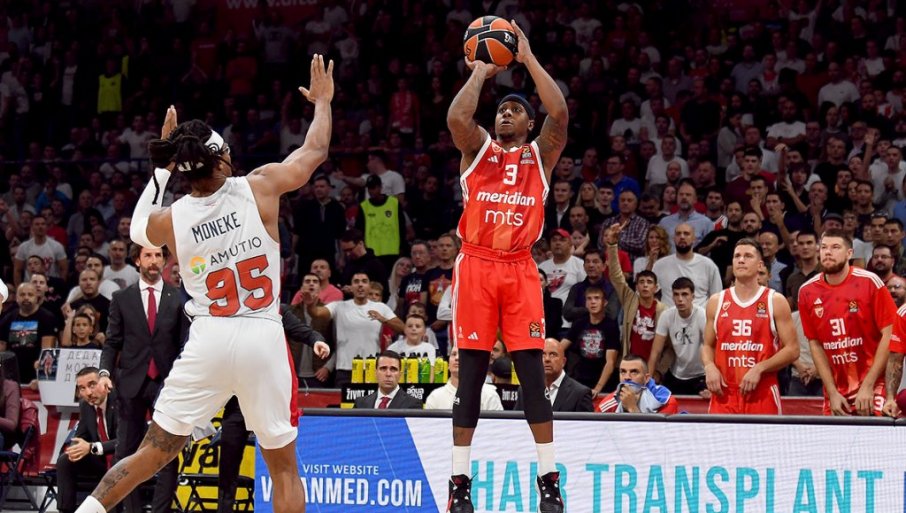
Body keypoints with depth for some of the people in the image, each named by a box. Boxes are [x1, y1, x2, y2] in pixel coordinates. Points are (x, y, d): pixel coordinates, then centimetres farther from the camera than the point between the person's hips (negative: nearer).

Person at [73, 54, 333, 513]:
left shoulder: (170, 219, -3)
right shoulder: (261, 188, -7)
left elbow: (137, 231, 24)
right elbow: (315, 151, 10)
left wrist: (163, 165, 26)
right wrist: (322, 100, 29)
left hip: (208, 340, 1)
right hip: (262, 338, -1)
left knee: (154, 453, 12)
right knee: (283, 465, 10)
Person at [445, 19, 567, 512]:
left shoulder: (540, 154, 11)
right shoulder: (477, 148, 10)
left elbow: (559, 113, -6)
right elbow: (457, 117, -11)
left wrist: (528, 59, -2)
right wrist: (481, 71, 1)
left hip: (520, 269, 0)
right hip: (476, 267, 0)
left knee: (532, 373, -4)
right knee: (471, 374, 0)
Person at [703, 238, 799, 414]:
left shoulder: (775, 302, 0)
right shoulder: (716, 302, 10)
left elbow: (792, 349, -3)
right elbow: (708, 345, 17)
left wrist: (759, 369, -15)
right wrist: (709, 366, -5)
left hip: (762, 394, -2)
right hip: (724, 394, 2)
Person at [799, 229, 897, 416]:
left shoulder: (869, 282, -8)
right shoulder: (807, 292, 3)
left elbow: (889, 335, -9)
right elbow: (815, 344, 7)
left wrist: (868, 386, -14)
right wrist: (832, 392, -2)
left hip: (873, 386, -4)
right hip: (836, 390, 4)